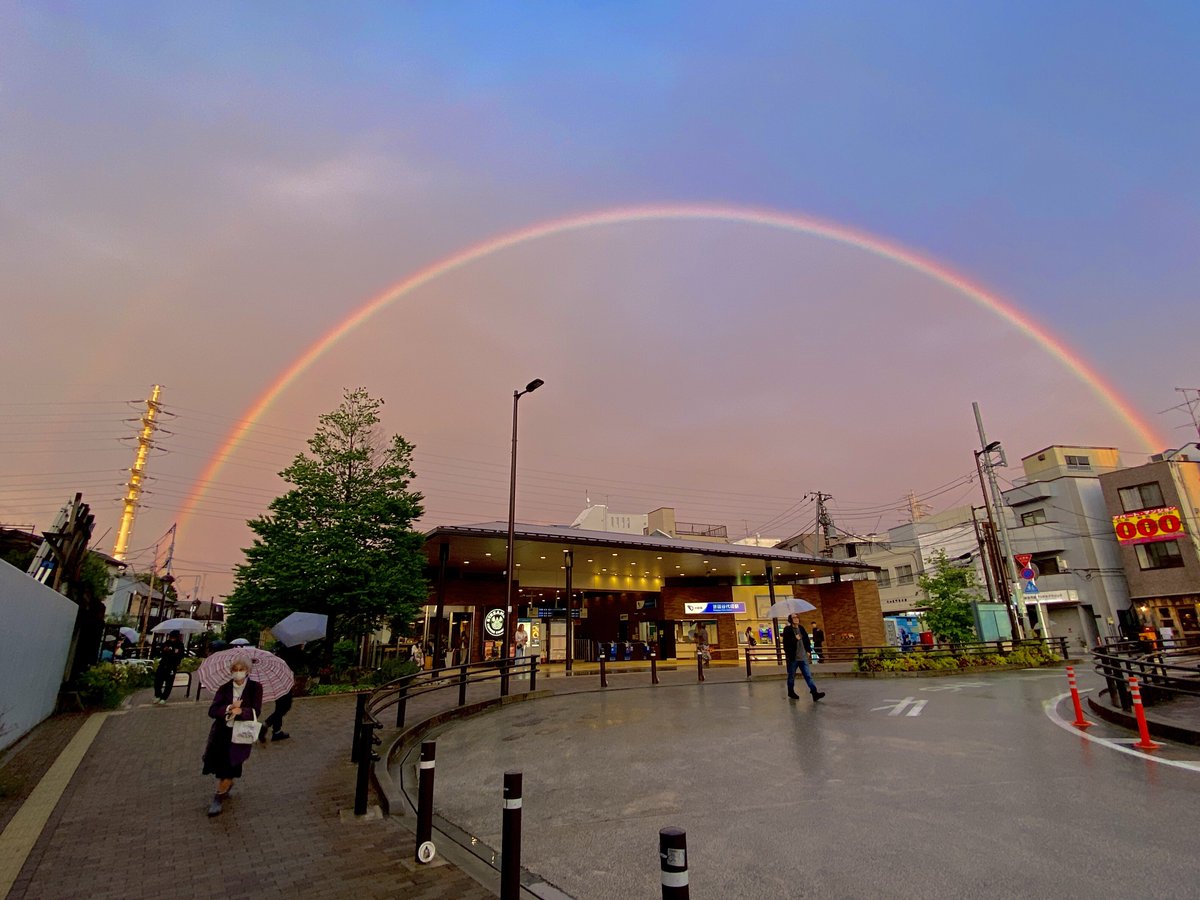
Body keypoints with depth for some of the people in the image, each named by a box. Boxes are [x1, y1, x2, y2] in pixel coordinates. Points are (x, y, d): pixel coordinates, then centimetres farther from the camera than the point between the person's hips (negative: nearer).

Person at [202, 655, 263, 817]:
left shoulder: (255, 688, -5)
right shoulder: (224, 688, 3)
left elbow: (255, 712, -12)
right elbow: (212, 711, -7)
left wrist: (240, 711, -31)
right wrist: (229, 708, -25)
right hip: (221, 732, 3)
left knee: (229, 766, -7)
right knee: (219, 765, 7)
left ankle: (218, 798, 17)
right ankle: (227, 785, 40)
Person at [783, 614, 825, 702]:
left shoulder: (801, 628, 8)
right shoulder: (787, 629, -9)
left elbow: (806, 639, 15)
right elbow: (786, 642, -15)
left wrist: (808, 650, 9)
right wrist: (795, 639, -17)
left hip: (803, 657, 4)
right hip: (793, 658, -4)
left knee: (808, 675, -2)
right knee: (791, 676, 10)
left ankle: (814, 693, -6)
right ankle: (791, 693, 24)